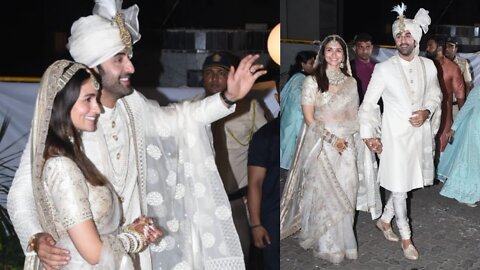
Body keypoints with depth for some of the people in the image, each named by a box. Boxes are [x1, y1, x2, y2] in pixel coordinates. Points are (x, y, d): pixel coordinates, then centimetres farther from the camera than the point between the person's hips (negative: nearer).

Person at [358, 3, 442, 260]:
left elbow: (435, 95, 14)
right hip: (395, 135, -4)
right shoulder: (383, 68, -11)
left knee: (406, 182, 13)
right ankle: (406, 237, 19)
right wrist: (368, 134, -10)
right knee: (399, 186, 3)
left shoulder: (428, 66, -1)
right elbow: (369, 103, -5)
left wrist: (427, 112, -6)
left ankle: (384, 220, 37)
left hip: (420, 132, 4)